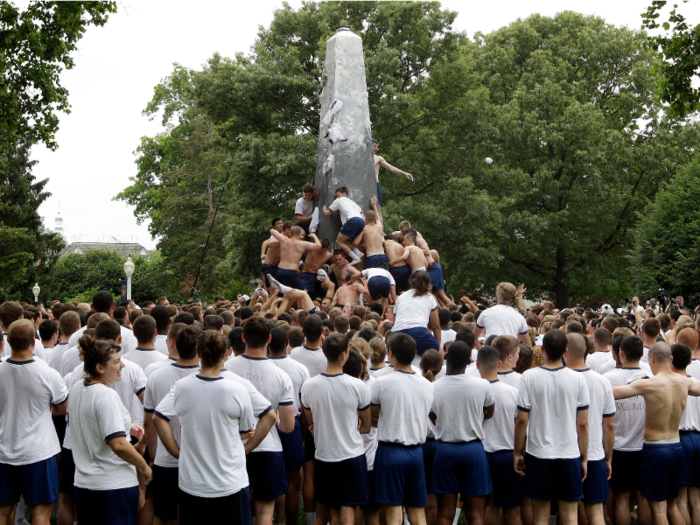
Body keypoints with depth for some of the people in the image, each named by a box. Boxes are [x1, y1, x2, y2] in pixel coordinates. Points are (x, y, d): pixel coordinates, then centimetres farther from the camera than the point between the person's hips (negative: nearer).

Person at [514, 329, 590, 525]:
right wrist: (584, 458, 9)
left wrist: (517, 452, 4)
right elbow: (583, 424, -2)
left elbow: (522, 419, -7)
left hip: (538, 453, 0)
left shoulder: (529, 377, -8)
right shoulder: (577, 379, -5)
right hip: (569, 455, 1)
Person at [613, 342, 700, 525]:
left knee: (658, 508, 2)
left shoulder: (648, 385, -19)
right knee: (672, 505, 20)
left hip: (655, 449, -6)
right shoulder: (684, 382, 0)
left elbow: (612, 392, -22)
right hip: (677, 448, 6)